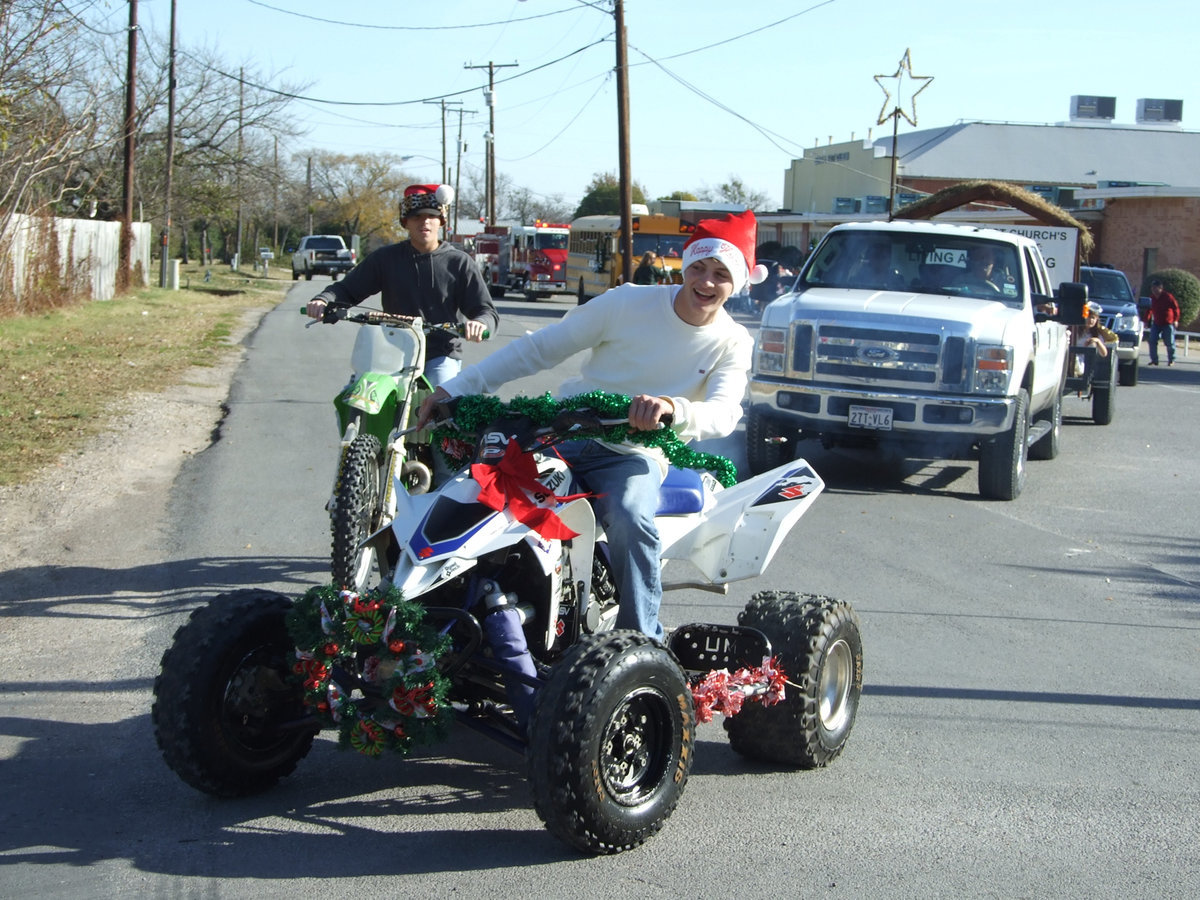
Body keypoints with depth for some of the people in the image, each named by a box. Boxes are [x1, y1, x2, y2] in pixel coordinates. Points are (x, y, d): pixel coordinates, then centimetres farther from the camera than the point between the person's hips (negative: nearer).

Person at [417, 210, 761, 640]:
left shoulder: (734, 344, 1)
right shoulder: (628, 302, -1)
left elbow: (723, 414, -17)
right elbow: (539, 348, 1)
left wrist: (672, 407, -42)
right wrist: (456, 388, -5)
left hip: (636, 454, -1)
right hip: (562, 432, 2)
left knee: (631, 520, -35)